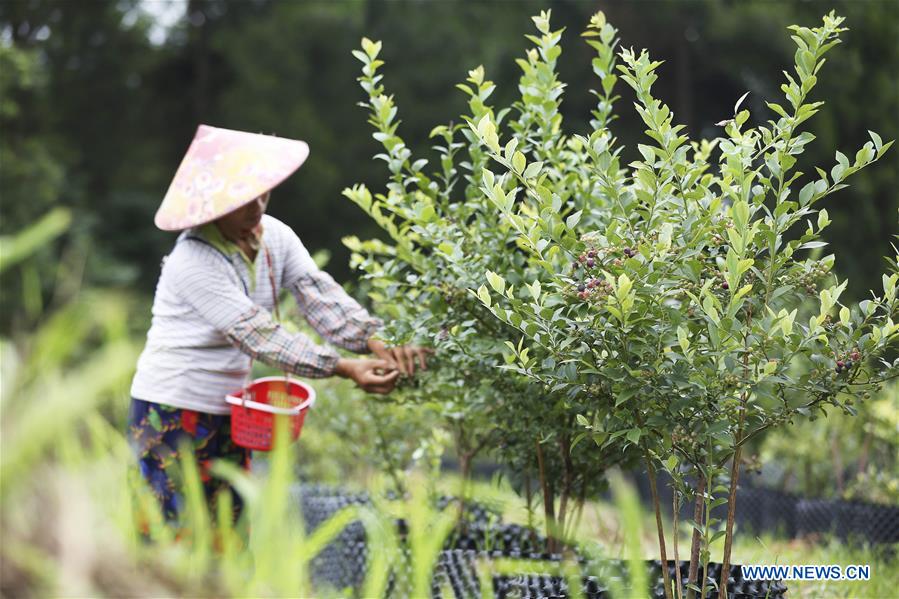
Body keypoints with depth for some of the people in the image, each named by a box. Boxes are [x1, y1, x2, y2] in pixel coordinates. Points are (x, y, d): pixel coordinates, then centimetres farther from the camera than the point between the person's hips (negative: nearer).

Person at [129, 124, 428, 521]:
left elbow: (319, 295, -10)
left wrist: (377, 343, -28)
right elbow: (259, 336, -27)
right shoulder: (192, 262, -24)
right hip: (172, 411, -7)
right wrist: (345, 369, -31)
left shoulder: (275, 236, -1)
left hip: (228, 411, 7)